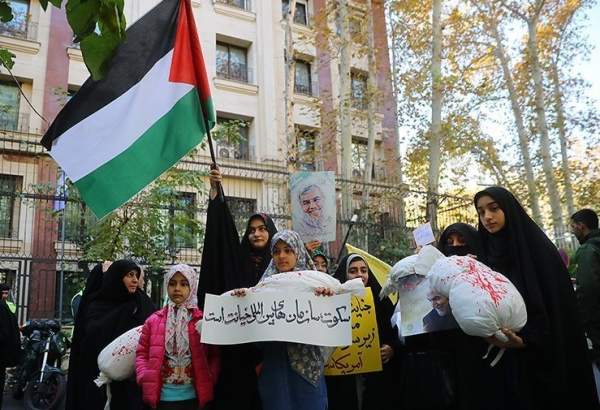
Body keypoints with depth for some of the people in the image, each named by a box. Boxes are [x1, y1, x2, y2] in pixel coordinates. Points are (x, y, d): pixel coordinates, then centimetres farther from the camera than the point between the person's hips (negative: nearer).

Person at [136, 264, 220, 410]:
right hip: (160, 397, 1)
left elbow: (215, 355, 3)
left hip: (193, 397, -1)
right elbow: (142, 353, 8)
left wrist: (209, 381, -10)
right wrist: (146, 380, -6)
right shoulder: (154, 320, 6)